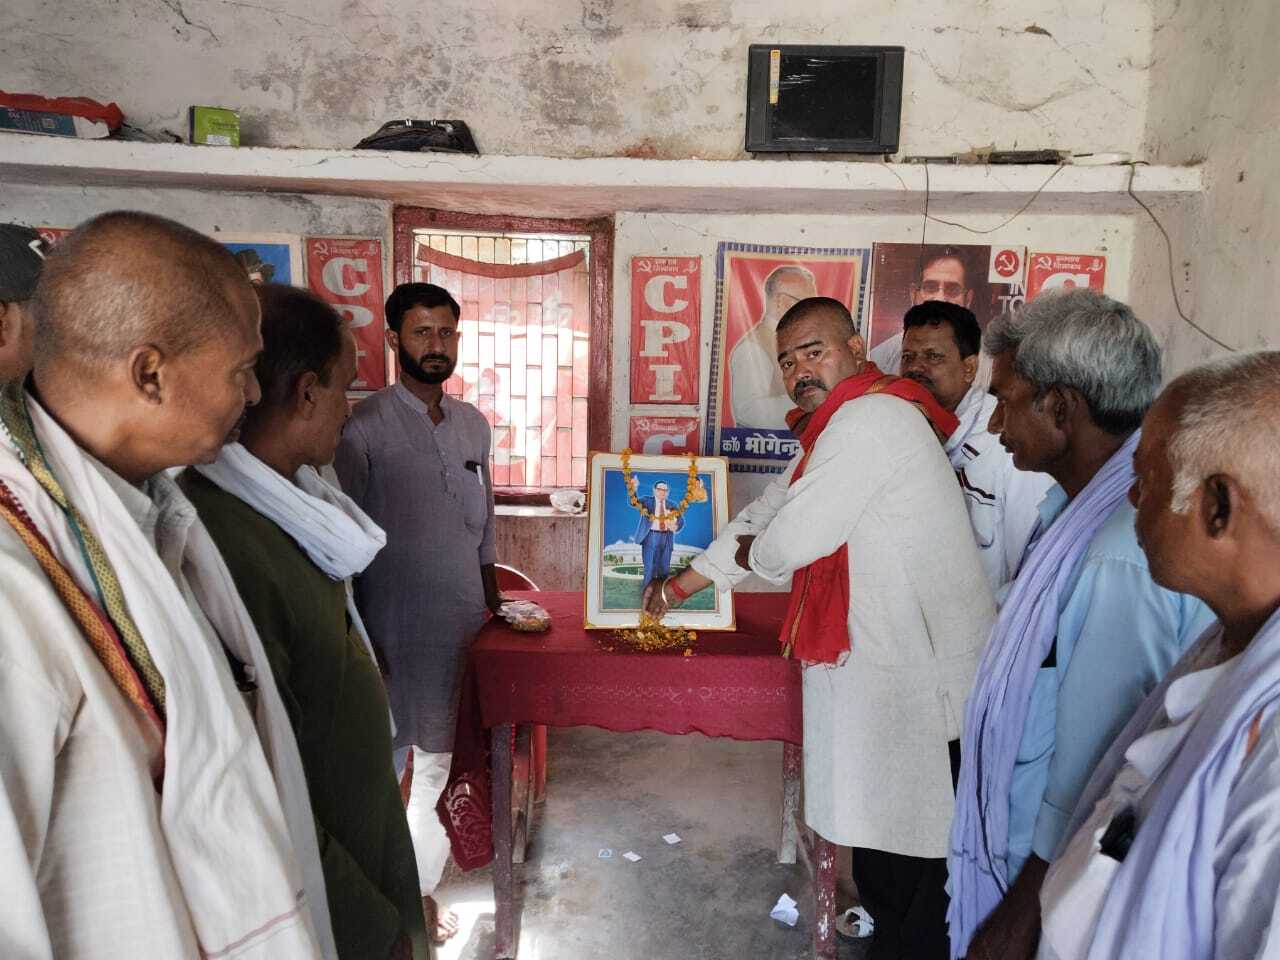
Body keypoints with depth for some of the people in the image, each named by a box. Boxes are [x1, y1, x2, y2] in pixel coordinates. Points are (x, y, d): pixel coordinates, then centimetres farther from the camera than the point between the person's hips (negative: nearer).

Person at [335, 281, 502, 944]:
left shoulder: (473, 424, 8)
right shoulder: (365, 428, -9)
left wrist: (494, 605, 15)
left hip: (464, 617, 6)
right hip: (395, 622, -5)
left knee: (439, 755, 15)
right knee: (385, 764, 5)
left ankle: (419, 886, 32)